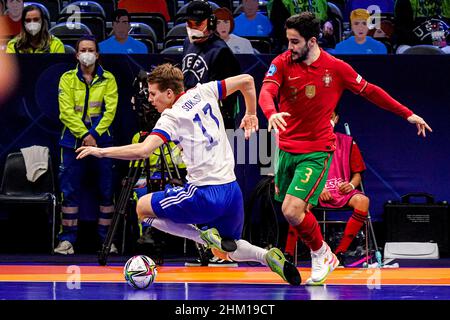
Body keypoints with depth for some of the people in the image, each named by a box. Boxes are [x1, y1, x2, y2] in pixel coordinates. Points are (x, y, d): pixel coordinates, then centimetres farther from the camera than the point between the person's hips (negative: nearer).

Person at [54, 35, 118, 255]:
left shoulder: (108, 79, 6)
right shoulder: (67, 79, 5)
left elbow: (110, 109, -2)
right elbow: (66, 110, -3)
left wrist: (94, 134, -14)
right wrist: (84, 134, -13)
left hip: (101, 139, 0)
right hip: (73, 140, 0)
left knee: (106, 190, 0)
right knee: (70, 190, -3)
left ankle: (107, 239, 7)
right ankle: (67, 239, 1)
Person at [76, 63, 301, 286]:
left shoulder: (171, 117, -9)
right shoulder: (203, 92, 9)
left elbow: (143, 150, -22)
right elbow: (246, 81, 15)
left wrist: (101, 151, -14)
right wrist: (251, 114, 29)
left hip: (205, 196, -7)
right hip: (232, 191, 7)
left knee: (143, 207, 11)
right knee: (225, 251, 26)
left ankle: (205, 237, -3)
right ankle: (266, 256, -3)